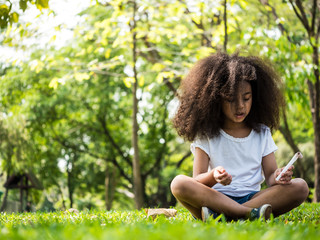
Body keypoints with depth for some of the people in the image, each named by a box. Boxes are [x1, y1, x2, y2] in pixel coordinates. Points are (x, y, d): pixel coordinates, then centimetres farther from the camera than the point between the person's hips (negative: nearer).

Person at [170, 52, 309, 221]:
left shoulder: (262, 133, 14)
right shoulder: (206, 135, 5)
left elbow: (270, 175, 9)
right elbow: (197, 181, -3)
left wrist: (278, 176, -16)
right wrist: (213, 176, -27)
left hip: (252, 197, 3)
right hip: (215, 198, -3)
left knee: (300, 187, -21)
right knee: (179, 183, -30)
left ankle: (222, 215, -32)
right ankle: (250, 213, -37)